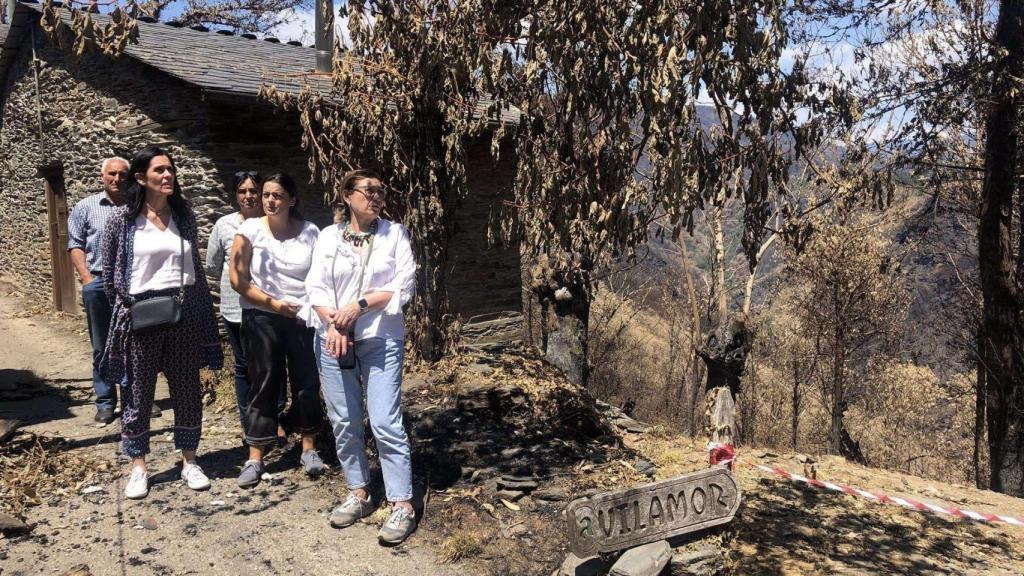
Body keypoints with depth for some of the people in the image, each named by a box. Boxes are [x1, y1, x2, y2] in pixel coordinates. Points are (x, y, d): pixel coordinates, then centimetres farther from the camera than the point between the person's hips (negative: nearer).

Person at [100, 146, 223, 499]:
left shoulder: (185, 216, 6)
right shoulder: (123, 219, -4)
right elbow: (110, 274, 1)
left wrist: (205, 316, 9)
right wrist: (127, 308, -4)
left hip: (183, 316, 3)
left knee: (187, 391, 9)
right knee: (138, 394, 7)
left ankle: (189, 462, 23)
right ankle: (138, 467, 21)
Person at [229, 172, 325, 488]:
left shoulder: (310, 232, -1)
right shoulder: (251, 228, -3)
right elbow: (237, 278, -5)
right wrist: (273, 303, -10)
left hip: (303, 318, 1)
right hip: (261, 318, 0)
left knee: (307, 382, 6)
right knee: (263, 385, 3)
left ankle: (309, 448, 22)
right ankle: (255, 459, 11)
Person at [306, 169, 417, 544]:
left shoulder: (395, 234, 3)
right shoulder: (328, 237, 8)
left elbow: (404, 284, -5)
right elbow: (316, 287, 1)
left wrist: (359, 305, -13)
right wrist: (333, 324, -14)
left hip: (380, 340, -2)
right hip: (334, 340, 3)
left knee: (386, 424, -8)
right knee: (344, 423, 8)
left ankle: (402, 506, -2)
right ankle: (358, 494, 22)